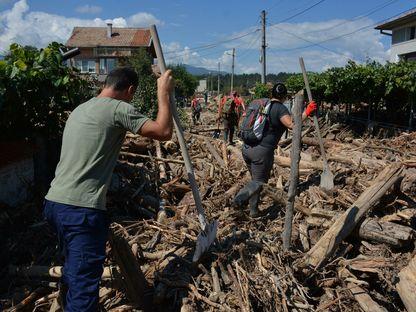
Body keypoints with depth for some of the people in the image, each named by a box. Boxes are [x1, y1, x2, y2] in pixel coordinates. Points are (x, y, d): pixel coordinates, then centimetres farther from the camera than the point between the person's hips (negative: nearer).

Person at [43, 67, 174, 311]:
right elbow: (164, 132, -12)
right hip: (82, 209, -9)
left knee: (74, 272, 26)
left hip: (54, 202, 9)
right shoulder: (119, 109, -8)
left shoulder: (80, 109, 18)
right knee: (84, 284, -4)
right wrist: (164, 92, -1)